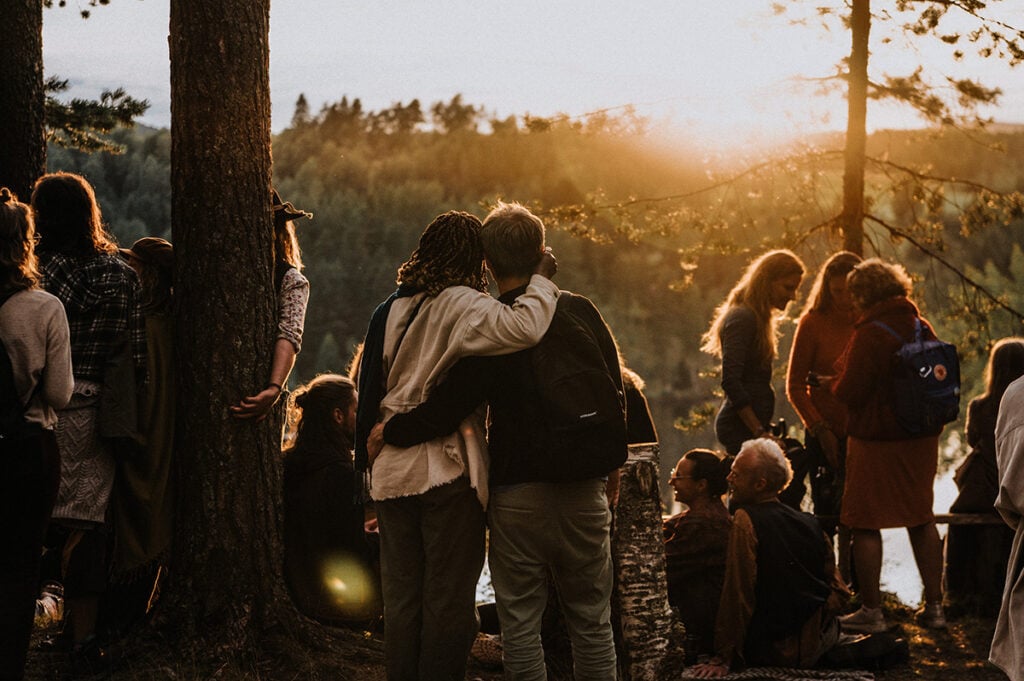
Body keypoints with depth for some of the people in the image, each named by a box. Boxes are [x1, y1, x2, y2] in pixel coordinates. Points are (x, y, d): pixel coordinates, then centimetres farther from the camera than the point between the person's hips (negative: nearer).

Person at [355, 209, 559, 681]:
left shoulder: (391, 309, 12)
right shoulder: (461, 305, -12)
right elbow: (524, 327, -28)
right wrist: (541, 279, -12)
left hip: (391, 470, 7)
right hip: (446, 466, -7)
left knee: (401, 596, 11)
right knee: (449, 598, 0)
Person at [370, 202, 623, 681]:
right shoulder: (581, 311, 4)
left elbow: (449, 405, -16)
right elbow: (614, 390, 11)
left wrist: (391, 431, 0)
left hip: (518, 492, -4)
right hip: (585, 489, 4)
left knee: (520, 621, 4)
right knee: (591, 619, 11)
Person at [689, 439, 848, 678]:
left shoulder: (745, 522, -17)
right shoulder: (811, 524, 2)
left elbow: (738, 595, -21)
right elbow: (839, 592, 3)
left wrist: (724, 659, -17)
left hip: (772, 651, -6)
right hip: (817, 639, 6)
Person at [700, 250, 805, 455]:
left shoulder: (757, 317, 18)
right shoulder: (742, 319, -12)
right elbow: (730, 381, -19)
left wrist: (762, 427, 16)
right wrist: (759, 431, -19)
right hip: (741, 428, -9)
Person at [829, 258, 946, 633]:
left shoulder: (870, 335, -17)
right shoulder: (924, 328, 4)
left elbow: (849, 393, -16)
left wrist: (833, 380, 3)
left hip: (876, 443, -7)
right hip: (921, 439, 7)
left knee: (865, 524, 2)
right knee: (922, 520, 16)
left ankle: (871, 611, 3)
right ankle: (934, 606, 19)